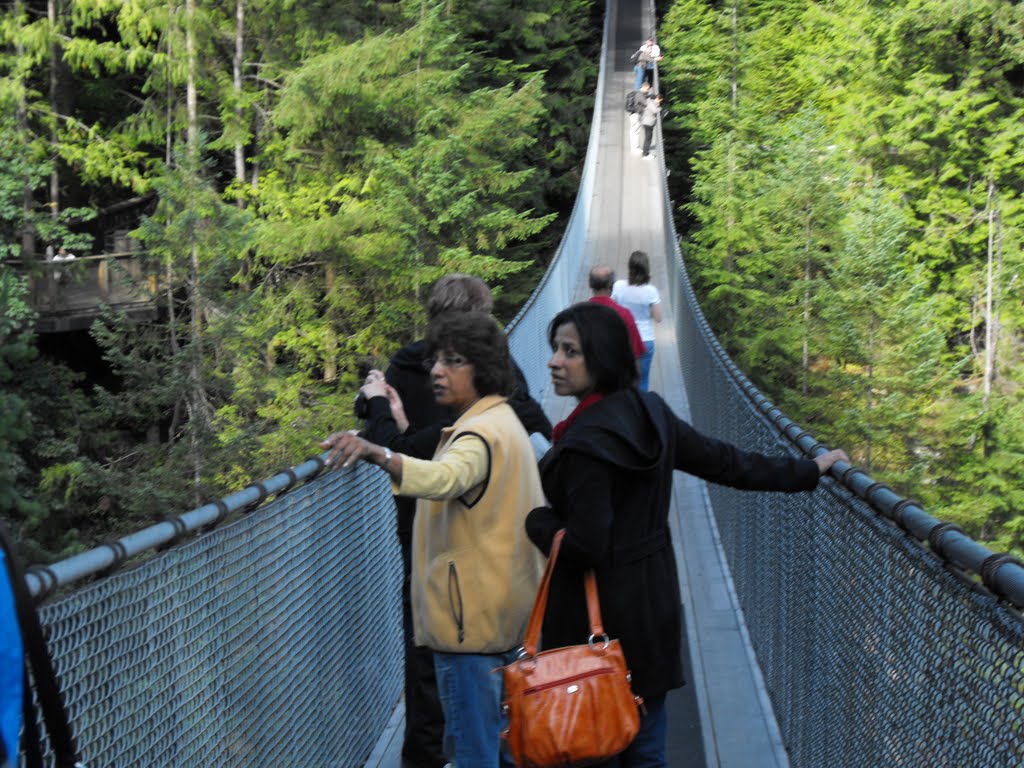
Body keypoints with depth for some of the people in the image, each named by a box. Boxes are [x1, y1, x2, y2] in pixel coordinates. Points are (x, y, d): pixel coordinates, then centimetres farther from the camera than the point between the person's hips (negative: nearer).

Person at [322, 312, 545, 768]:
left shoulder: (480, 434, -19)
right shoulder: (503, 422, 15)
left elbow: (443, 478, -43)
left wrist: (377, 454, -58)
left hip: (471, 622, -11)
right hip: (508, 617, 11)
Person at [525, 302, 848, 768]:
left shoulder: (586, 442, -23)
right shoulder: (649, 412, 1)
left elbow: (582, 547, -24)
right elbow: (725, 462, 8)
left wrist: (535, 518, -6)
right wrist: (806, 472, 18)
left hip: (599, 620, -8)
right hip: (654, 605, 8)